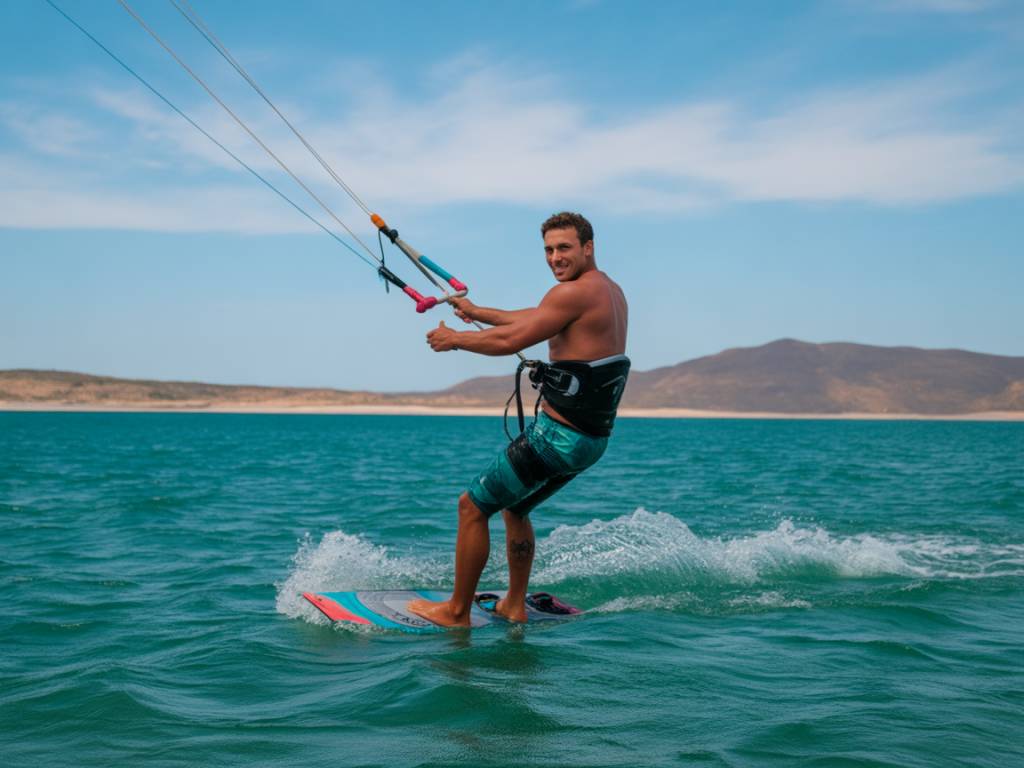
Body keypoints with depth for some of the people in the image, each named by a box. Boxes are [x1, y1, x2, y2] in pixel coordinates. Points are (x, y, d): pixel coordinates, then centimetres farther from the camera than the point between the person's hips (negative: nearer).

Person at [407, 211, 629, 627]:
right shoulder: (612, 292, 13)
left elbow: (511, 339, -18)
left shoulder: (574, 293, -18)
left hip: (559, 436, -10)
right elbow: (531, 318, 25)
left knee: (472, 506, 2)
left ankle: (457, 611, 11)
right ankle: (514, 606, 32)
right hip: (592, 437, 10)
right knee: (514, 507, 28)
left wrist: (454, 338, -2)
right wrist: (477, 312, 32)